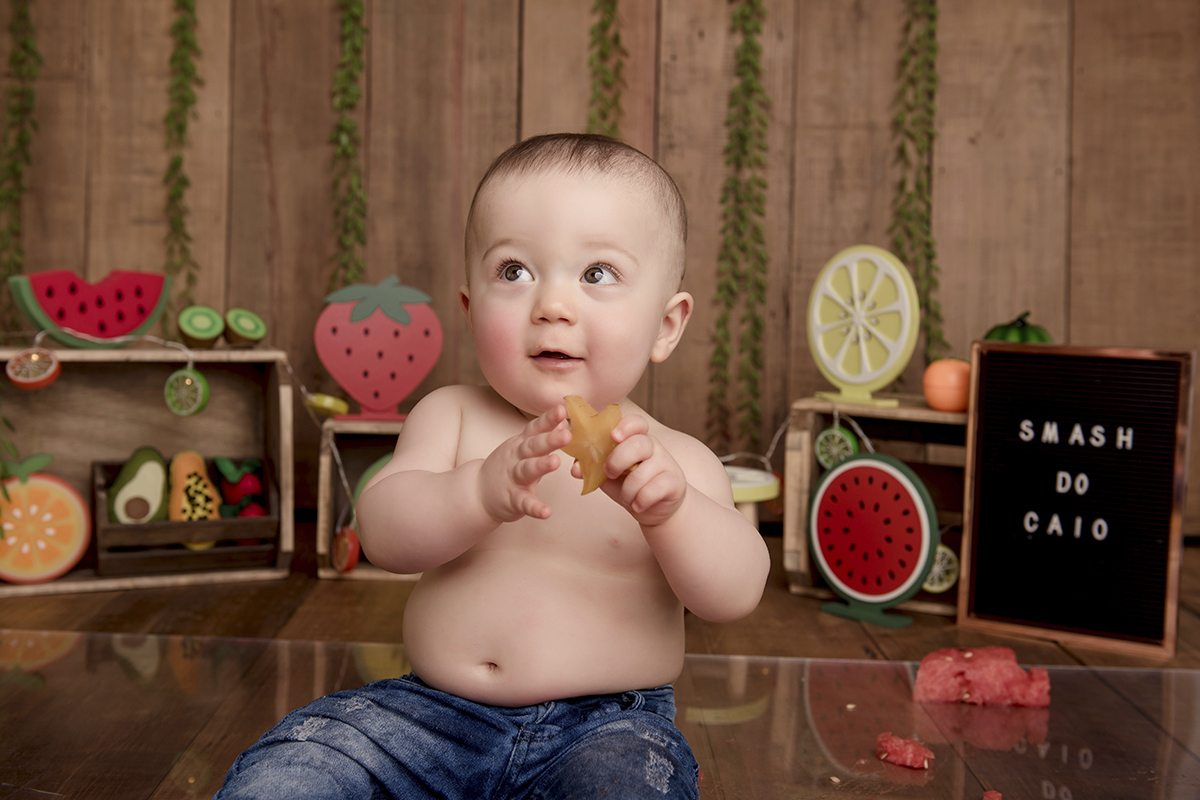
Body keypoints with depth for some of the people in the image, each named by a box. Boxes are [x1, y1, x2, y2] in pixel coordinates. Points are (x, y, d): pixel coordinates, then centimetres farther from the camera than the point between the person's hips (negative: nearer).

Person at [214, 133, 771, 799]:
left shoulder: (673, 461, -2)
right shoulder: (452, 416, 3)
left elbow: (736, 594, -14)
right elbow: (381, 532, -11)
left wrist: (670, 508, -34)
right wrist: (483, 491, -31)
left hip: (605, 725, -1)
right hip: (433, 710, 2)